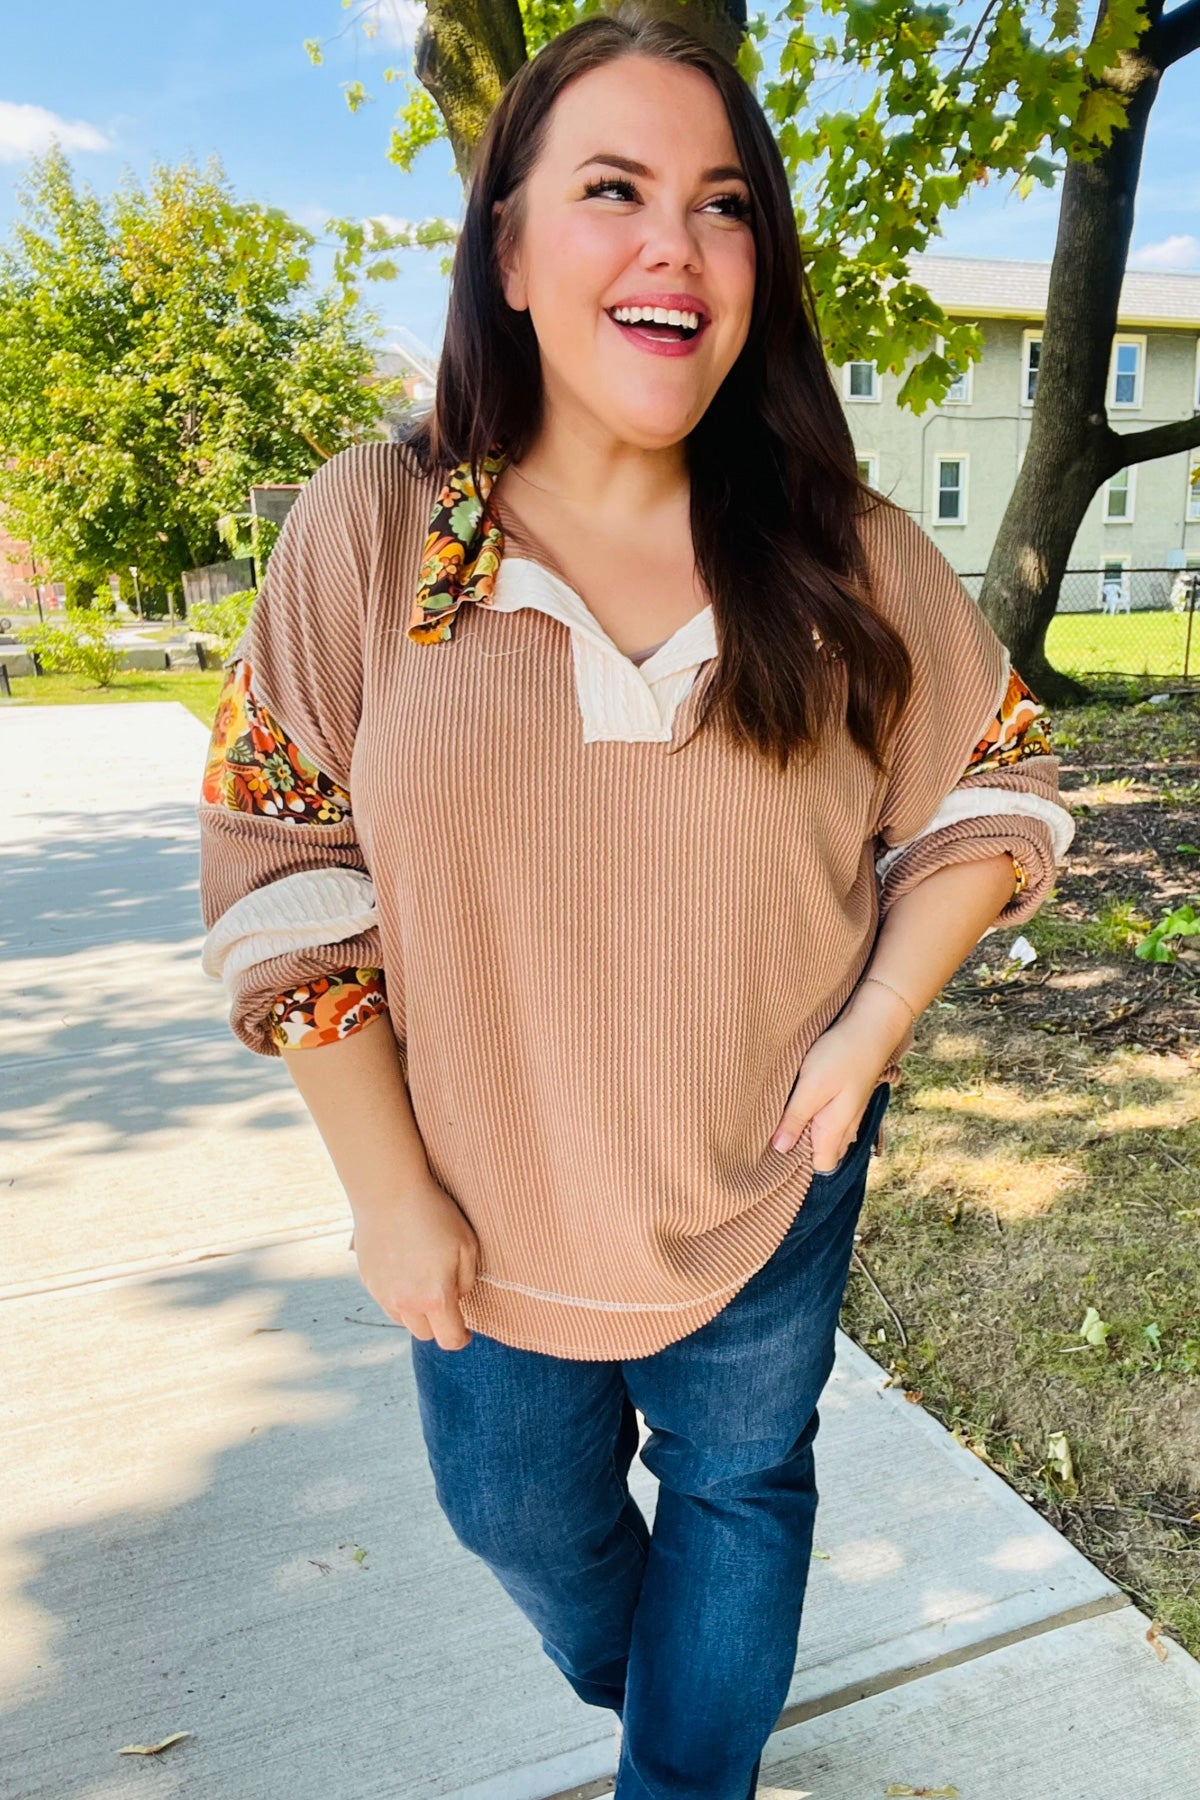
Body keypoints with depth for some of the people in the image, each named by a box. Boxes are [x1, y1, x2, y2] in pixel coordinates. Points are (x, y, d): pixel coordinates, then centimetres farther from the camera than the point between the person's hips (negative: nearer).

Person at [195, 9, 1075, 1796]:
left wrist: (868, 1030, -12)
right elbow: (280, 877, -11)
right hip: (491, 1213, 1)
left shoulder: (844, 553, -9)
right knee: (523, 1517, 25)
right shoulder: (373, 531, -13)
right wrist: (390, 1193, -9)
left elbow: (997, 787, 1)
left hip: (775, 1190, 0)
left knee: (741, 1485, 22)